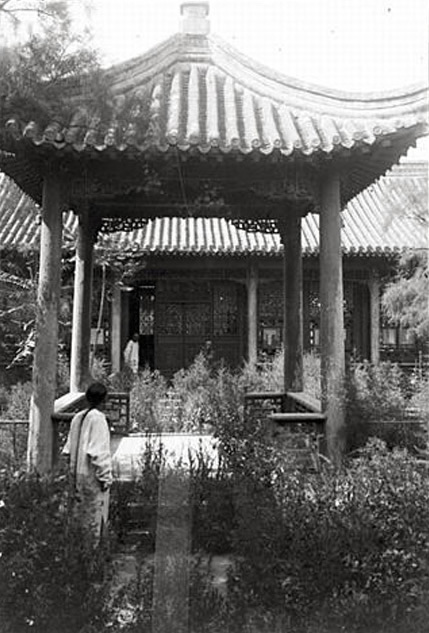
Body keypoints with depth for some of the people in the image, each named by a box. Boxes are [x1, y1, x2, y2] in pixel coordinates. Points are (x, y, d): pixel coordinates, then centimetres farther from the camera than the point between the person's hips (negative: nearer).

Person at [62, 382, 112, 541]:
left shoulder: (77, 417, 6)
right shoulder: (98, 418, -16)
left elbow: (68, 449, 11)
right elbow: (99, 451, -19)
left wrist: (72, 471, 19)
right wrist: (105, 477, -14)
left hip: (78, 474, 7)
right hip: (92, 475, -7)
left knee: (81, 514, 18)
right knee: (96, 515, 3)